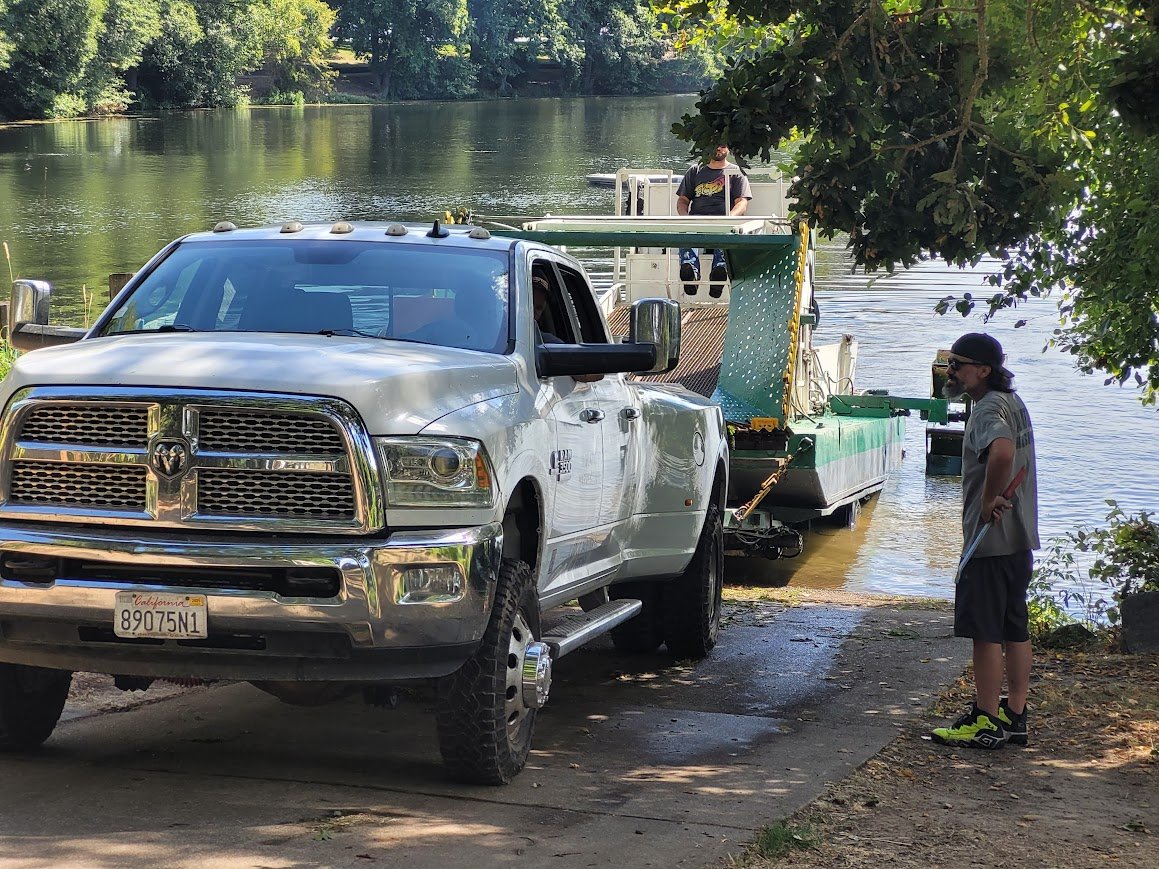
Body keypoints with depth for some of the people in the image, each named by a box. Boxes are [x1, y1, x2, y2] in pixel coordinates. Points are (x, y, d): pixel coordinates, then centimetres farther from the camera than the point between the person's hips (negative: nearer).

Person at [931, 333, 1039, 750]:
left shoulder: (988, 410, -16)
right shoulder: (1013, 402, 15)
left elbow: (1002, 451, -37)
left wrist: (989, 500, -25)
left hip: (990, 539, -10)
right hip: (1019, 537, 10)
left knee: (985, 630, -4)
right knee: (1015, 629, 12)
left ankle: (986, 722, 0)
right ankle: (1014, 717, 17)